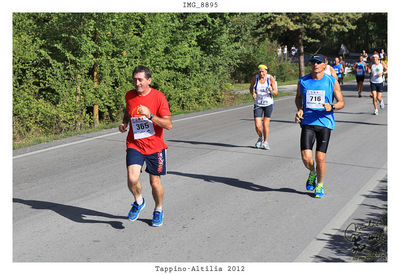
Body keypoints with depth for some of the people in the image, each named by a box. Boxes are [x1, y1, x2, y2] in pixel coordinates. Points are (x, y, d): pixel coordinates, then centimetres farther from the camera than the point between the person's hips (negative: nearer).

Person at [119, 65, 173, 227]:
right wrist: (124, 123, 4)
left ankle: (158, 210, 35)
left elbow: (168, 125, -14)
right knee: (132, 179, -18)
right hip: (134, 145, 2)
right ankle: (138, 201, 14)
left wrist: (150, 115, -26)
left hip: (155, 146, -2)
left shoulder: (158, 97, -11)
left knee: (155, 183, 6)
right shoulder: (129, 96, 2)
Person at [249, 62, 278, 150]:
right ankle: (260, 138, 24)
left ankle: (265, 142, 20)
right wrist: (253, 93, -12)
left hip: (268, 104, -1)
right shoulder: (254, 78, -8)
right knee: (257, 125, -8)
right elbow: (251, 88, 10)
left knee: (265, 124, -2)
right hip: (258, 104, 1)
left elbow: (276, 93, -9)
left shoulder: (270, 78, -11)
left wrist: (271, 91, -31)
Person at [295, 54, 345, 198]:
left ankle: (320, 186, 23)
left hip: (324, 123, -1)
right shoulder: (302, 81, 4)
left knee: (320, 159, -2)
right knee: (306, 158, -10)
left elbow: (341, 102, 5)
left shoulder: (332, 82, 0)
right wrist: (299, 109, 3)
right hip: (307, 122, 1)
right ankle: (312, 173, 26)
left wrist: (331, 107, -16)